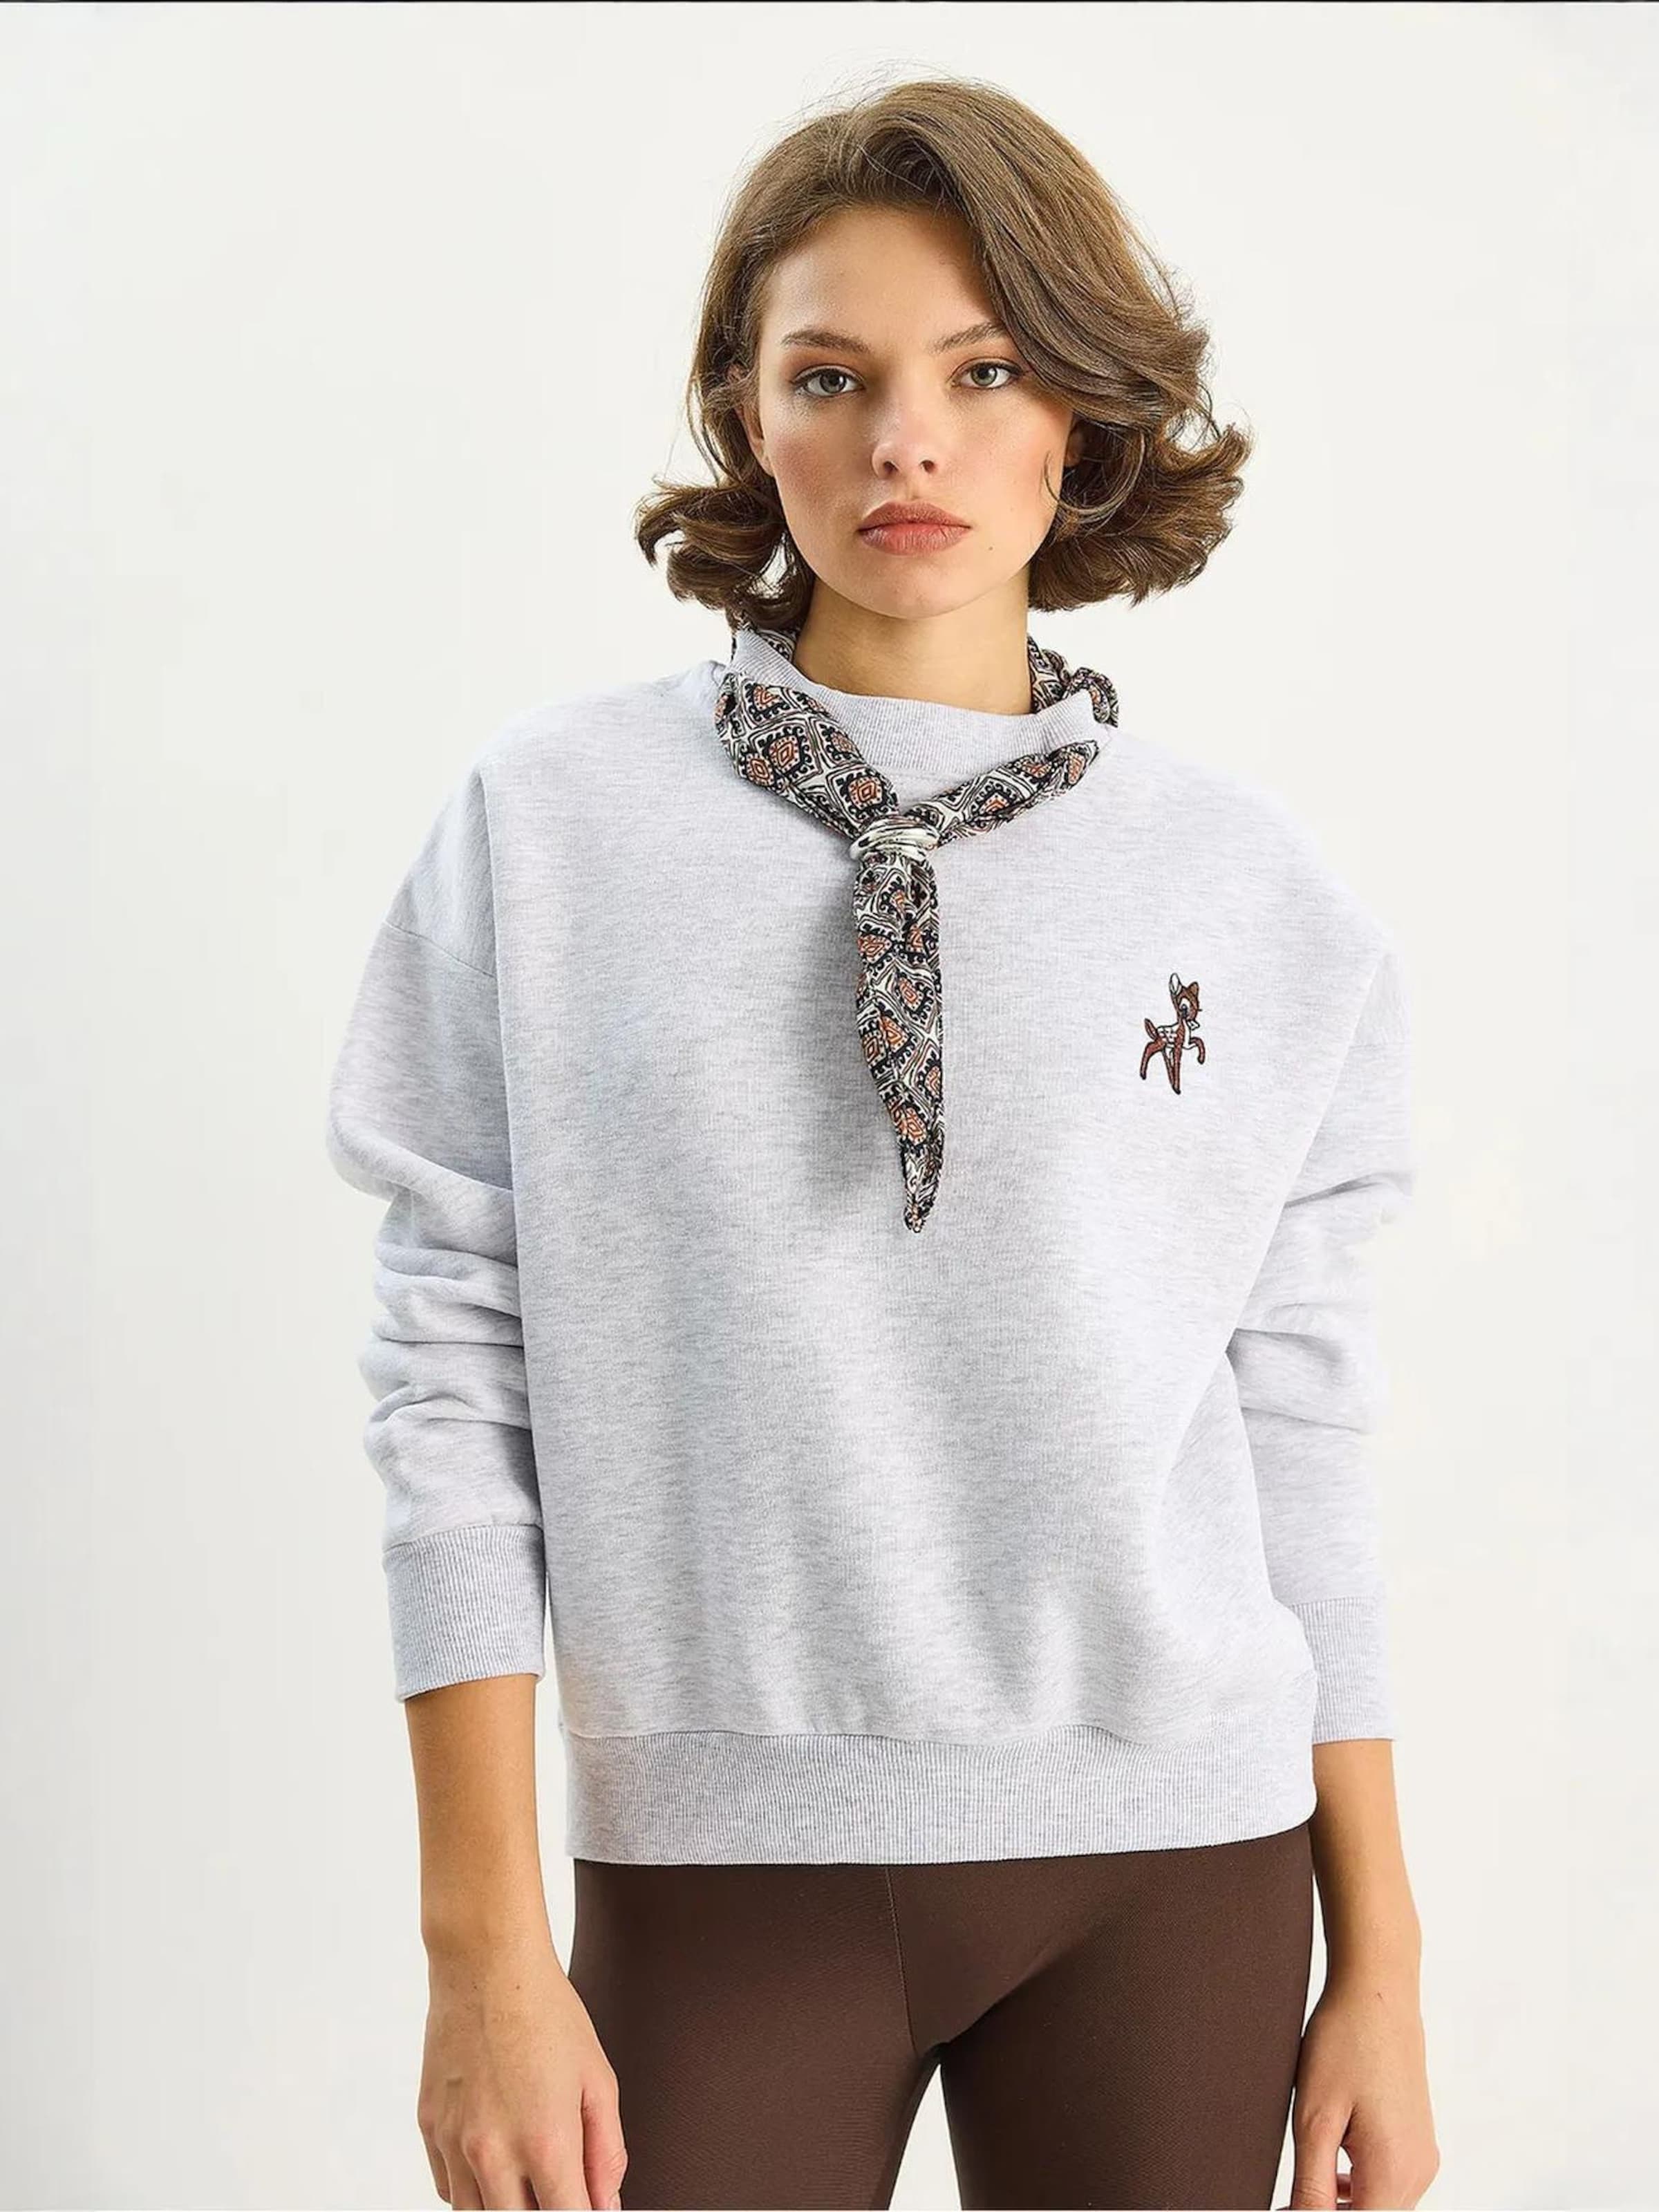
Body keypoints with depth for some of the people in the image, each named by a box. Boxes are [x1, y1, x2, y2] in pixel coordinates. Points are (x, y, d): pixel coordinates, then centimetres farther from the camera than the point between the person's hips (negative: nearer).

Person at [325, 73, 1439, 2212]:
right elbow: (453, 1387, -3)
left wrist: (1378, 1956, 6)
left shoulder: (1254, 887, 2)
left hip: (1172, 1869, 2)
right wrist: (485, 1946, -6)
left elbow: (1301, 1438, 5)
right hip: (723, 1863, -1)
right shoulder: (551, 821, -2)